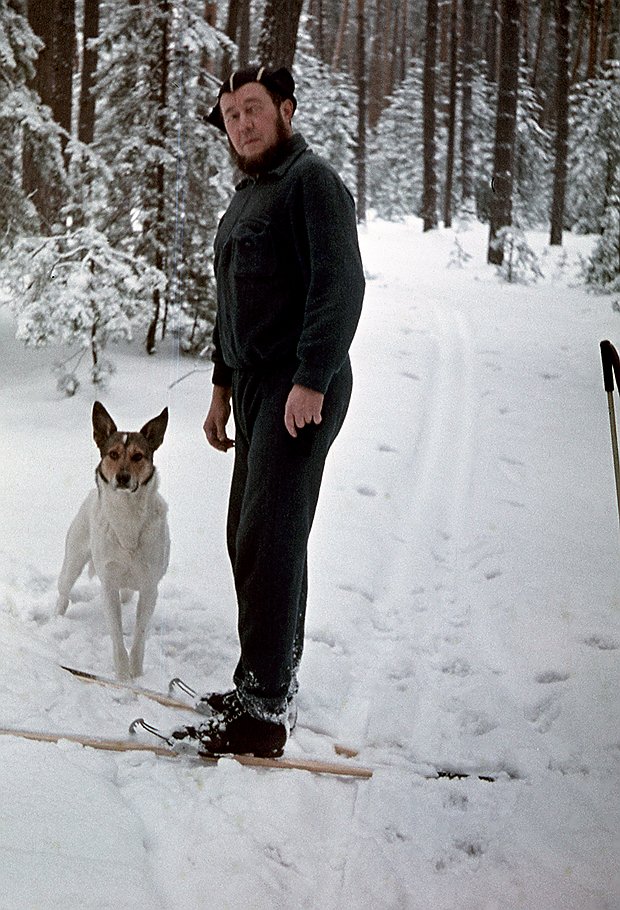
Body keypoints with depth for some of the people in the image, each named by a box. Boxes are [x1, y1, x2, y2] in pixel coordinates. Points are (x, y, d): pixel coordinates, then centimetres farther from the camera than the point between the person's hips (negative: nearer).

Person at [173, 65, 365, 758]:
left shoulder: (311, 181, -9)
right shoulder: (245, 196, 21)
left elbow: (340, 285, -19)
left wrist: (311, 382, -24)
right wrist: (223, 387, 24)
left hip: (301, 391, -10)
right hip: (255, 388, 10)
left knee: (269, 541, -12)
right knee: (250, 538, 12)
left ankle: (263, 712, -9)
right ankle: (274, 681, 21)